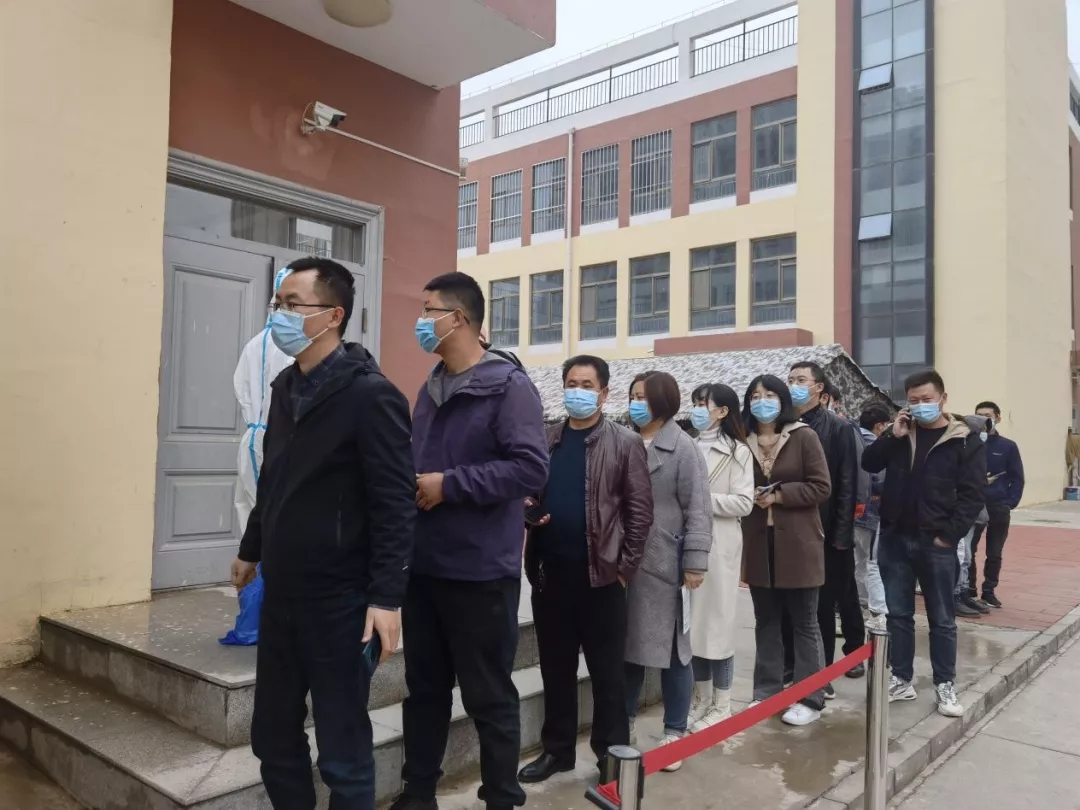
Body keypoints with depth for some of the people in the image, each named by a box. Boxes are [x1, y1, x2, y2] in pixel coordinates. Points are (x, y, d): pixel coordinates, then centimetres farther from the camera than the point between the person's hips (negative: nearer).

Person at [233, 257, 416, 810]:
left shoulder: (370, 395, -15)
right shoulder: (285, 386, 10)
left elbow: (395, 504, -17)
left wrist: (386, 597, -20)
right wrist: (251, 550, 25)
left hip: (339, 600, -7)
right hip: (280, 595, 8)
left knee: (342, 752, 5)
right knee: (273, 738, 17)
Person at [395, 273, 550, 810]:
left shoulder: (509, 385, -11)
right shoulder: (430, 389, 13)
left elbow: (531, 467, -21)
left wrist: (449, 485, -19)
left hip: (480, 570, -7)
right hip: (424, 565, 7)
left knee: (489, 696, 7)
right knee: (423, 689, 18)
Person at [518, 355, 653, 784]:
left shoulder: (625, 443, -2)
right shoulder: (545, 440, 9)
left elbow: (639, 510, -4)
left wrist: (625, 567, -7)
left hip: (600, 573, -4)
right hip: (550, 571, 4)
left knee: (606, 670, 8)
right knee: (555, 666, 14)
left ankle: (612, 754, 22)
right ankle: (557, 748, 29)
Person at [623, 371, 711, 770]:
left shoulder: (682, 447, -5)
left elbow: (697, 509, -8)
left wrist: (695, 561, -14)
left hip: (664, 563, -5)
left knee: (671, 647, 6)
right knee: (627, 643, 14)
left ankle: (674, 733, 19)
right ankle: (624, 722, 28)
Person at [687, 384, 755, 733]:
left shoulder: (736, 451, -3)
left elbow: (743, 503, -9)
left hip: (719, 544, -4)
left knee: (718, 621, 2)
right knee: (693, 620, 11)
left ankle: (721, 705, 15)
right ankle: (702, 699, 25)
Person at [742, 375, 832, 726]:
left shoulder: (804, 437, -5)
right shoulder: (743, 441, 3)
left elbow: (821, 487, -8)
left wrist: (779, 495, -15)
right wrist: (750, 496, -7)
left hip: (797, 542, -3)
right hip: (758, 543, 3)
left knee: (804, 622, 7)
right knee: (766, 621, 13)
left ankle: (810, 699, 18)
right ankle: (766, 693, 25)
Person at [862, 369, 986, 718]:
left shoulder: (965, 442, -3)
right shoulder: (901, 434, 9)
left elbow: (972, 495, -7)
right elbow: (868, 463, 1)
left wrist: (949, 535, -13)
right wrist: (892, 436, -11)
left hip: (936, 543, -3)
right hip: (895, 538, 4)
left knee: (941, 618, 8)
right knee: (898, 614, 10)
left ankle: (945, 685, 20)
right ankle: (901, 680, 21)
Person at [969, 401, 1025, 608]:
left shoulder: (1008, 447, 2)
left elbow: (1017, 479, 3)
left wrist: (1010, 503, -8)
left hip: (999, 508, 1)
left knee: (994, 554, 10)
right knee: (967, 552, 1)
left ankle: (989, 591, 22)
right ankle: (969, 590, 13)